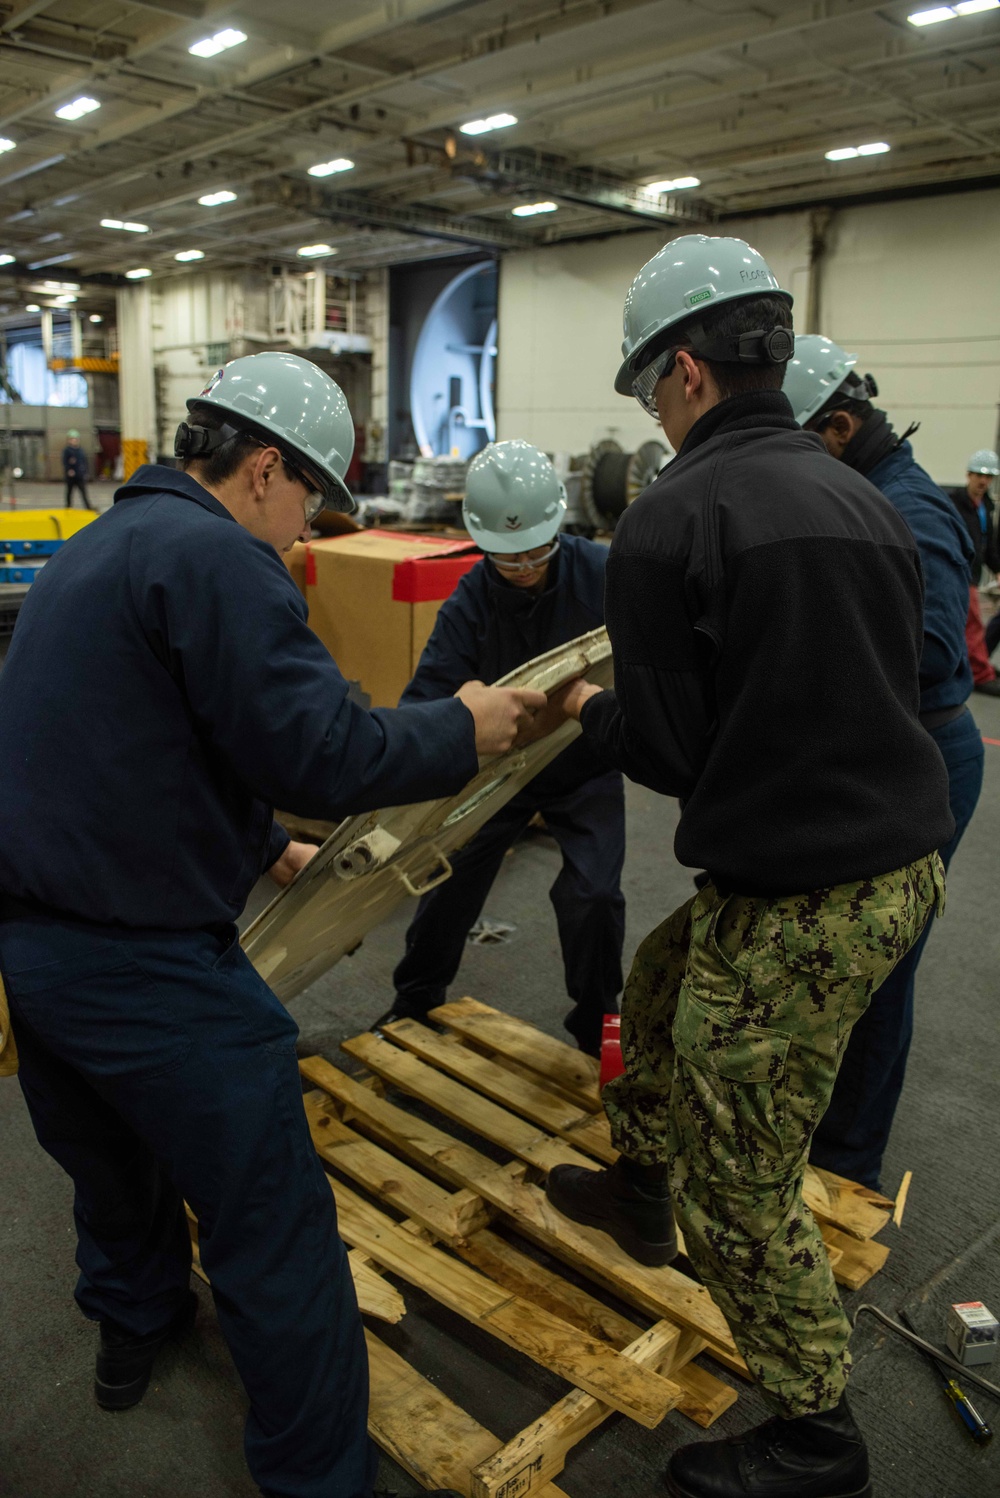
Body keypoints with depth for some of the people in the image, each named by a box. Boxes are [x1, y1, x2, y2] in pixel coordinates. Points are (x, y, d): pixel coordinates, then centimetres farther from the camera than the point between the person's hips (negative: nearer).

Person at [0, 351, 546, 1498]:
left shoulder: (98, 548, 14)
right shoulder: (214, 558, -18)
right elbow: (321, 754, -25)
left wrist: (261, 849, 26)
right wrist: (462, 728, -8)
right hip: (146, 963, -10)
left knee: (114, 1154, 32)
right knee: (273, 1233, 4)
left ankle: (132, 1327, 56)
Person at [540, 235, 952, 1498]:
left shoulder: (669, 520, -15)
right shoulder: (863, 498, 8)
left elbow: (668, 749, -14)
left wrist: (590, 707, 9)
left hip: (800, 902, -9)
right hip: (906, 860, 9)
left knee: (741, 1190, 10)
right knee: (661, 978, 30)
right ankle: (640, 1187, 50)